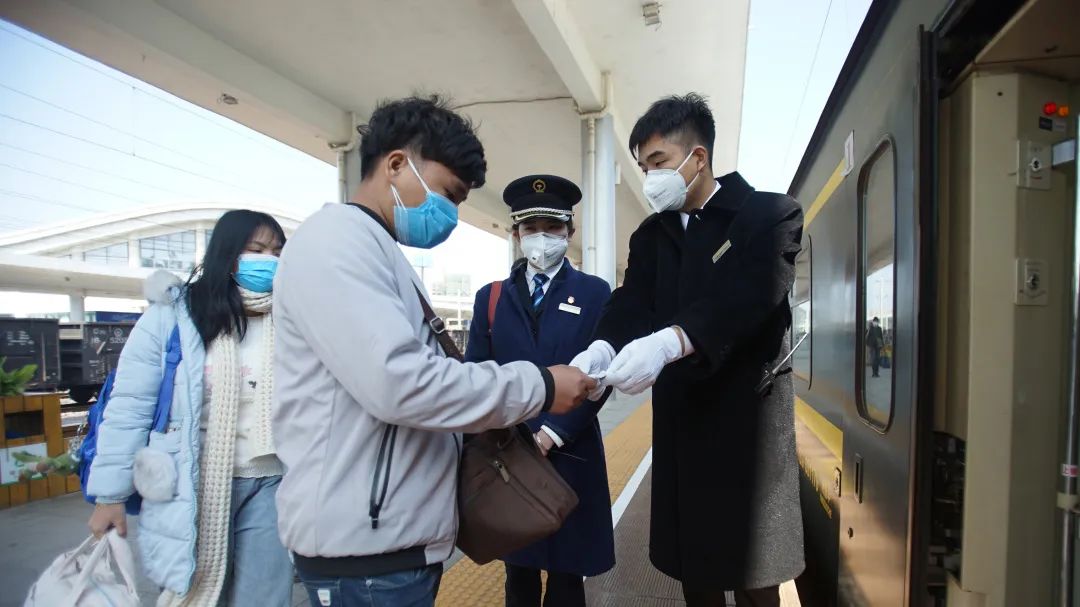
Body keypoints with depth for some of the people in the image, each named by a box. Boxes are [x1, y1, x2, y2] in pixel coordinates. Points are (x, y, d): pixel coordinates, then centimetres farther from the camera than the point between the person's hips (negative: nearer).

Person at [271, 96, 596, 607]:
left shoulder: (380, 253, 15)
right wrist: (537, 386, -18)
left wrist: (503, 422, 9)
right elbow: (397, 382, -26)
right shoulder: (334, 240, -15)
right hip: (364, 545, -9)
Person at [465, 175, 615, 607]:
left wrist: (553, 433, -13)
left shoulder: (595, 293, 2)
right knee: (518, 569, 16)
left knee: (567, 570, 12)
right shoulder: (490, 297, 8)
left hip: (571, 453, -1)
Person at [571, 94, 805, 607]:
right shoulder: (651, 234, 10)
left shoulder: (770, 215, -6)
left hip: (747, 418, -4)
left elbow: (750, 296, -23)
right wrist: (600, 349, -25)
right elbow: (631, 302, -4)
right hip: (679, 419, 5)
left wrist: (667, 343, -38)